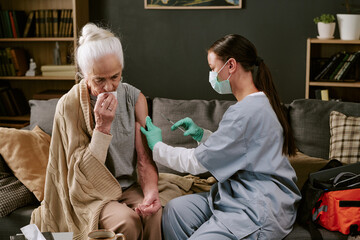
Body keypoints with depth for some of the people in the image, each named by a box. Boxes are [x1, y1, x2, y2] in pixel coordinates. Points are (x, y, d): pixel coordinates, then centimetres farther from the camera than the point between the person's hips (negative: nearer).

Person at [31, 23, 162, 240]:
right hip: (92, 194, -2)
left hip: (130, 188, 3)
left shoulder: (135, 98, -3)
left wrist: (151, 193, -23)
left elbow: (145, 159, -3)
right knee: (127, 220, -31)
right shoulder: (69, 105, -13)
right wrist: (103, 125, -25)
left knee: (155, 213, -28)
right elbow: (85, 173, -15)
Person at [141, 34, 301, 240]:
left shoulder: (245, 112, -21)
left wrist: (157, 147, 1)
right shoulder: (261, 102, 11)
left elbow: (198, 162, -14)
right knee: (175, 209, 0)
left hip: (261, 214, -10)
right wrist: (201, 134, 10)